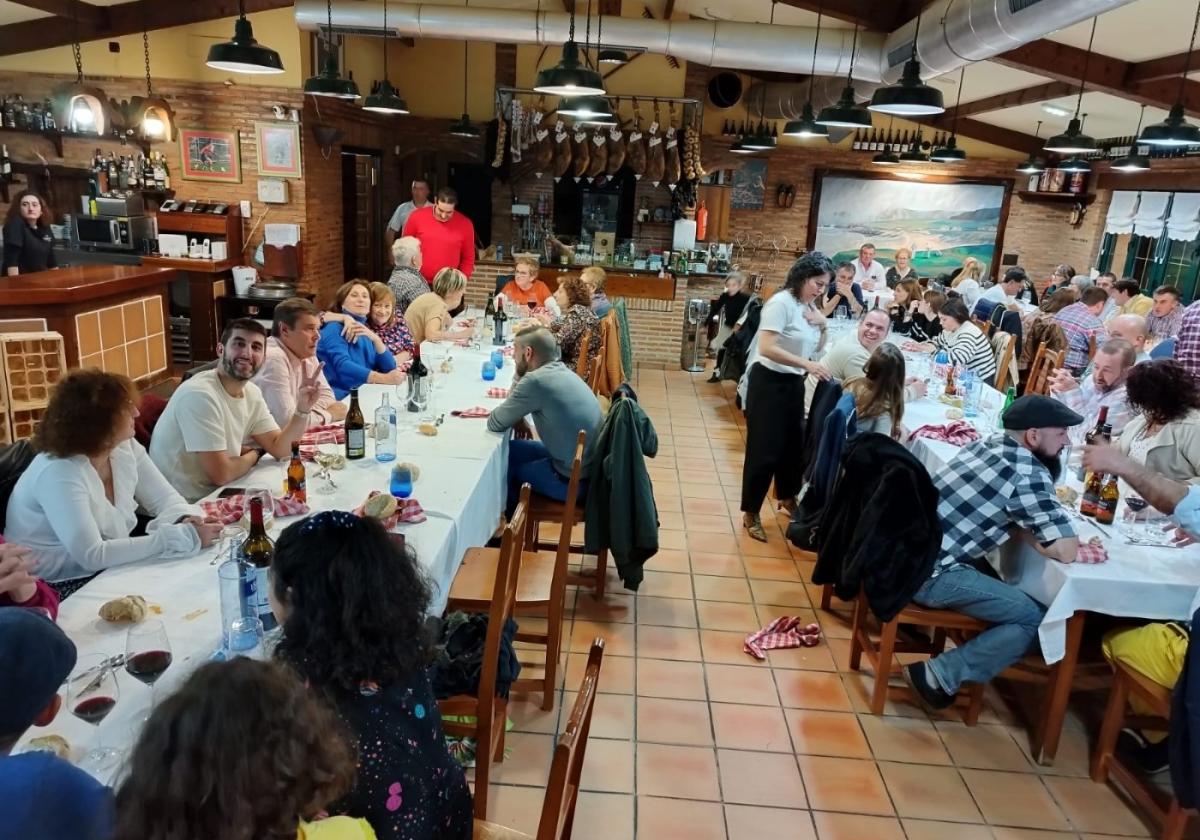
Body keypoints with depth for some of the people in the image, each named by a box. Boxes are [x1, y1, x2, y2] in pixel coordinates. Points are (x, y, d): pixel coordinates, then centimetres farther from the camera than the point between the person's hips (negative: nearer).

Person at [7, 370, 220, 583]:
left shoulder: (126, 448, -4)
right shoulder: (59, 473, -25)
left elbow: (166, 499, 1)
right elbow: (92, 555, -32)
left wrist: (186, 521, -23)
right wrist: (183, 536, -34)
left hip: (106, 573, 7)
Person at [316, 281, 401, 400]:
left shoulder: (366, 333, 17)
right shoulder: (334, 328, -5)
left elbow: (389, 368, 5)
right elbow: (343, 367, -24)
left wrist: (376, 339, -12)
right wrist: (384, 378, -38)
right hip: (339, 398, -7)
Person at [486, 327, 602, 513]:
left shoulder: (536, 381, -23)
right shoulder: (559, 371, 4)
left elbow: (494, 424, -13)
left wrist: (515, 420, 6)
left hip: (574, 480, -7)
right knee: (511, 449, 20)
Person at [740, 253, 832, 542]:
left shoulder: (810, 306, 7)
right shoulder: (781, 302, -19)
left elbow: (817, 348, 15)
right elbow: (766, 348, -28)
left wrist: (822, 325, -4)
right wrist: (807, 364, -32)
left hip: (794, 383, 8)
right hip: (769, 382, -8)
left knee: (793, 442, 18)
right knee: (764, 448, -4)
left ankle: (787, 496, 39)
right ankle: (751, 513, 7)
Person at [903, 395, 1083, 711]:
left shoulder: (986, 444, 11)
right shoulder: (1030, 474, -13)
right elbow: (1066, 551, -10)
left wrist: (1029, 531, 6)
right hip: (928, 573, -9)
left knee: (996, 585, 27)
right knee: (1032, 619, -1)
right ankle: (938, 677, -1)